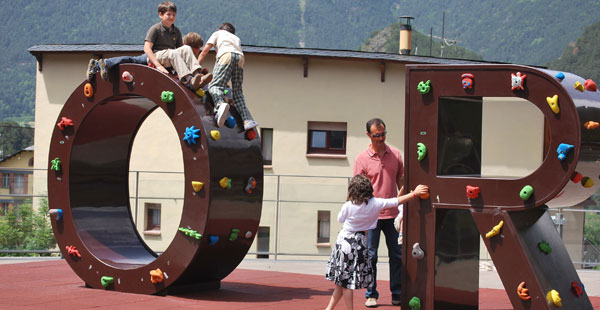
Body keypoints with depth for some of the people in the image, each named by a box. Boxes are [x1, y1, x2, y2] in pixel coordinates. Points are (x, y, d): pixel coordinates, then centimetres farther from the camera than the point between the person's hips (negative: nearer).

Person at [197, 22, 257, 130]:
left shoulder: (218, 33, 30)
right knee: (237, 91, 11)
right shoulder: (236, 38, 42)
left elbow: (204, 51, 23)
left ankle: (220, 104, -51)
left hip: (226, 55, -4)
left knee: (215, 85, -17)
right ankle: (247, 120, -5)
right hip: (240, 57, 4)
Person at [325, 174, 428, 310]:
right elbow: (397, 201, -4)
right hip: (360, 242, 1)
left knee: (344, 281, 6)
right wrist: (414, 193, 2)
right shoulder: (376, 203, -9)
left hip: (345, 241, -1)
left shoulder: (348, 206, -13)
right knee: (344, 281, 8)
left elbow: (340, 219, 5)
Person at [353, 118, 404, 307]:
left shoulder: (395, 154, 6)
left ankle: (397, 294, 14)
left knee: (397, 255, 6)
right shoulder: (362, 159, -3)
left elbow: (401, 182, 14)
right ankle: (371, 295, 11)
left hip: (393, 214, 3)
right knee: (371, 256, 2)